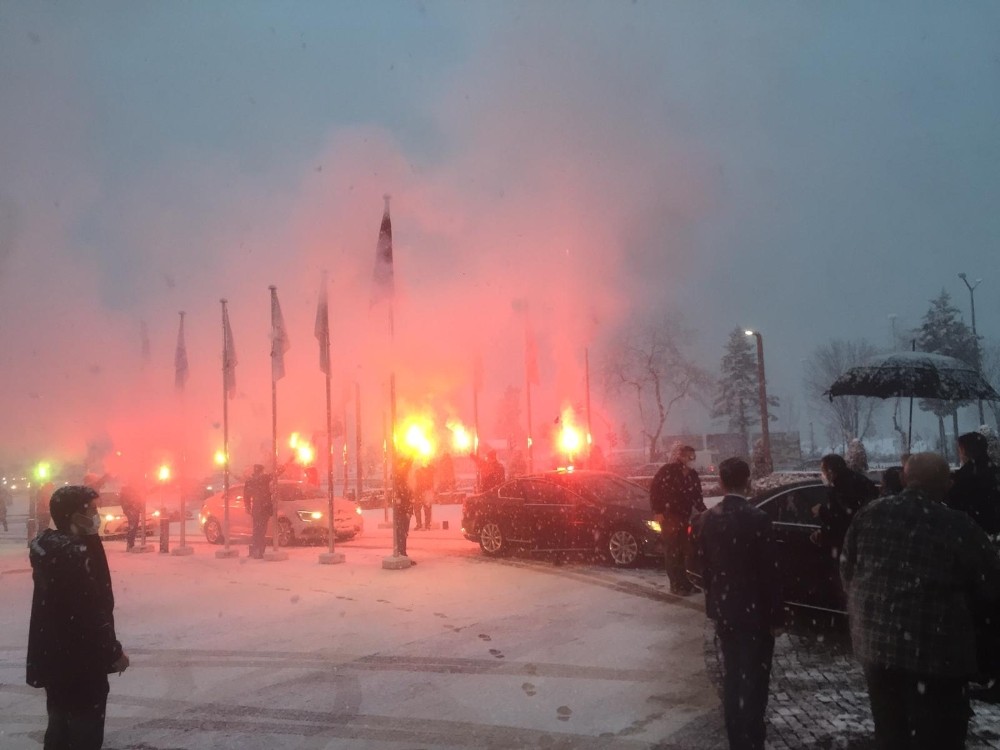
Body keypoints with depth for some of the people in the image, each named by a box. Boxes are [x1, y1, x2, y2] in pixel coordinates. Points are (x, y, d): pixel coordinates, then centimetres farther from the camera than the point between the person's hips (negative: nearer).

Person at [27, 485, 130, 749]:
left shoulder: (51, 548, 6)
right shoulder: (74, 555, -25)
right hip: (80, 661, -10)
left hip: (54, 656, 10)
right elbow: (91, 614, -23)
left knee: (61, 726, 20)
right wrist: (114, 651, -14)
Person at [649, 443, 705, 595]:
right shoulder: (667, 470, -7)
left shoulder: (693, 475, 11)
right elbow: (654, 490, -9)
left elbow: (697, 498, 16)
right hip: (669, 517, -6)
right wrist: (657, 511, -13)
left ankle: (687, 583, 19)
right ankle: (676, 585, 4)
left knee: (686, 550, 8)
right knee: (673, 551, -2)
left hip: (685, 518, 6)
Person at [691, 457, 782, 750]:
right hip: (754, 611, -5)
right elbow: (768, 572, -15)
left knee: (731, 679, 16)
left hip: (723, 610, 5)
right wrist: (775, 615, -6)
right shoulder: (757, 519, -18)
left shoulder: (705, 519, -2)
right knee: (753, 682, 3)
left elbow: (704, 566, 6)